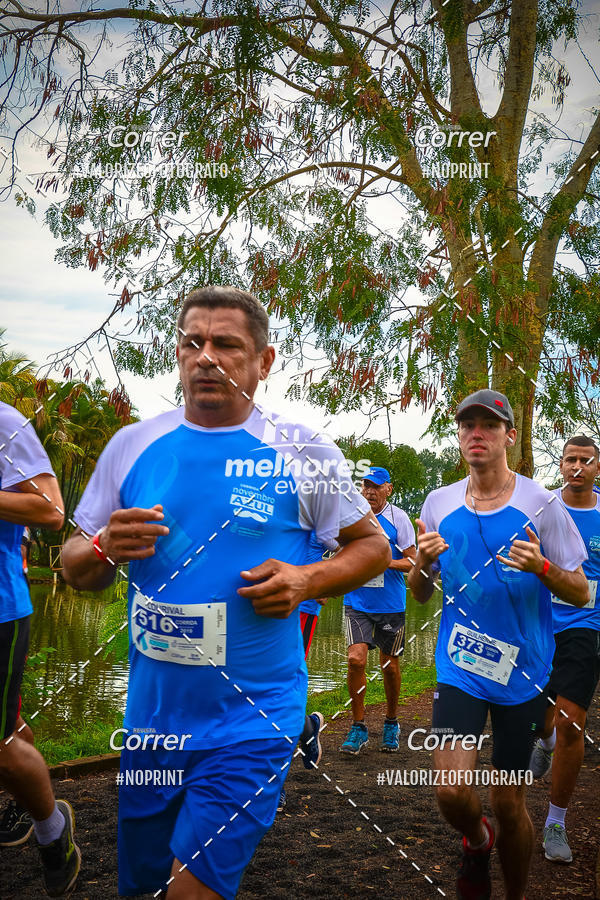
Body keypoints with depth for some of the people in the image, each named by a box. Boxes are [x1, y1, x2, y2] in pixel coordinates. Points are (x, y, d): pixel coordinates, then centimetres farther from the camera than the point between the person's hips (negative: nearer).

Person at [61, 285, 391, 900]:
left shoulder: (303, 453, -6)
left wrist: (307, 581, -14)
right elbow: (74, 569, 9)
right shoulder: (131, 445, 1)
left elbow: (372, 546, 4)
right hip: (149, 715, 4)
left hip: (252, 720, -3)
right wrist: (104, 548, -14)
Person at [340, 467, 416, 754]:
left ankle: (391, 724, 30)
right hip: (357, 603, 1)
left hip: (391, 604, -1)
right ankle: (358, 727, 2)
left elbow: (412, 561, -5)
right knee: (356, 659, -13)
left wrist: (384, 562, -19)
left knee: (389, 665, 9)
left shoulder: (398, 518, -3)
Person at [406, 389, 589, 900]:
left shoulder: (540, 504, -6)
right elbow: (420, 595, 9)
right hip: (460, 666, 1)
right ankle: (478, 842, 25)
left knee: (509, 802, 7)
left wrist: (542, 568, -23)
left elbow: (581, 594, -3)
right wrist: (423, 563, -13)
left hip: (523, 670, -1)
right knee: (452, 791, -11)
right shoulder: (439, 503, 2)